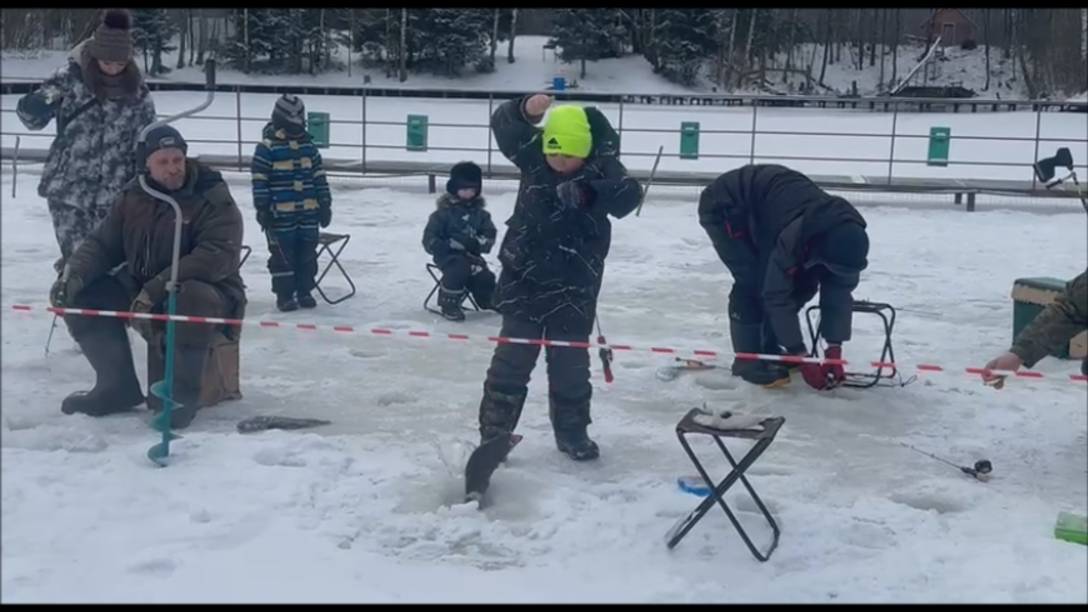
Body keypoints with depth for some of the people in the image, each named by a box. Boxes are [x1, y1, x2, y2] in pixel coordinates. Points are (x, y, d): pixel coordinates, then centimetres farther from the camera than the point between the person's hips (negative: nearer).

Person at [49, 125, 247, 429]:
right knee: (83, 296, -10)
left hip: (206, 290, -6)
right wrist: (74, 273, -16)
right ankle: (118, 385, 2)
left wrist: (156, 289, -36)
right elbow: (102, 243, 6)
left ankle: (184, 392, -22)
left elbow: (216, 256, -28)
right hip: (140, 290, 6)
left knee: (193, 298, -40)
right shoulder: (133, 197, 4)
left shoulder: (214, 199, -15)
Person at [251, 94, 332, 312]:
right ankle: (284, 295, 10)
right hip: (280, 214, -5)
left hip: (308, 212, 5)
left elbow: (319, 177, 12)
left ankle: (305, 291, 21)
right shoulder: (267, 147, -8)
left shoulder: (309, 146, 9)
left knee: (307, 254, 9)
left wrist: (324, 204, 9)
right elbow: (259, 180, -9)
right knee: (283, 255, 2)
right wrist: (263, 209, -11)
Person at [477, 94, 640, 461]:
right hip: (524, 277, 1)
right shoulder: (533, 153, -7)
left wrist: (588, 193, -46)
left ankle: (572, 431, 26)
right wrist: (525, 110, -36)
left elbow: (629, 197, -28)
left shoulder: (602, 168, -12)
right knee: (512, 356, 4)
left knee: (570, 362, 10)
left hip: (574, 286, 0)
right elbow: (502, 124, -14)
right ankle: (494, 430, 13)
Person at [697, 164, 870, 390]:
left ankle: (771, 350, 12)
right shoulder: (793, 235, -40)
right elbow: (777, 296, -31)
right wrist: (802, 358, -26)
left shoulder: (845, 233, -20)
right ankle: (748, 360, -7)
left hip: (767, 200, 7)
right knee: (754, 282, -22)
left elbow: (840, 292, -11)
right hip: (724, 207, -7)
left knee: (803, 283, -1)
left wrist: (834, 351, -15)